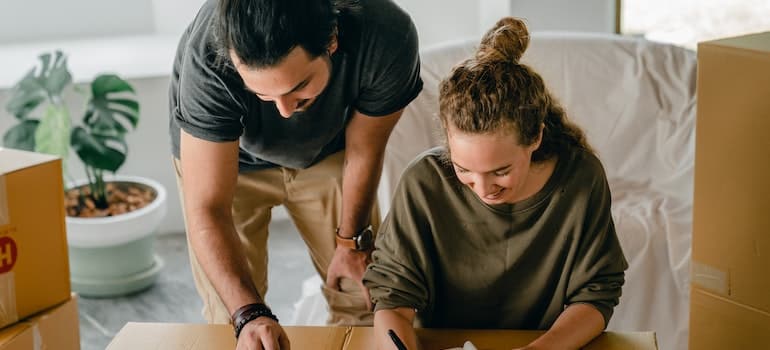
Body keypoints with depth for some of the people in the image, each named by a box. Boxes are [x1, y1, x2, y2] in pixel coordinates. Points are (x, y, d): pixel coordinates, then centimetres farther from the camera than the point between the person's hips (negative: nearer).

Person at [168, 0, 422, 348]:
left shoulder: (388, 37, -36)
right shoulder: (208, 61, -41)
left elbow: (364, 149, -16)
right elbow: (206, 211, -37)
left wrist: (352, 241, -3)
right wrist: (249, 315, -49)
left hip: (325, 149, 2)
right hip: (224, 156, -1)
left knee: (362, 294, 3)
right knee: (230, 315, -5)